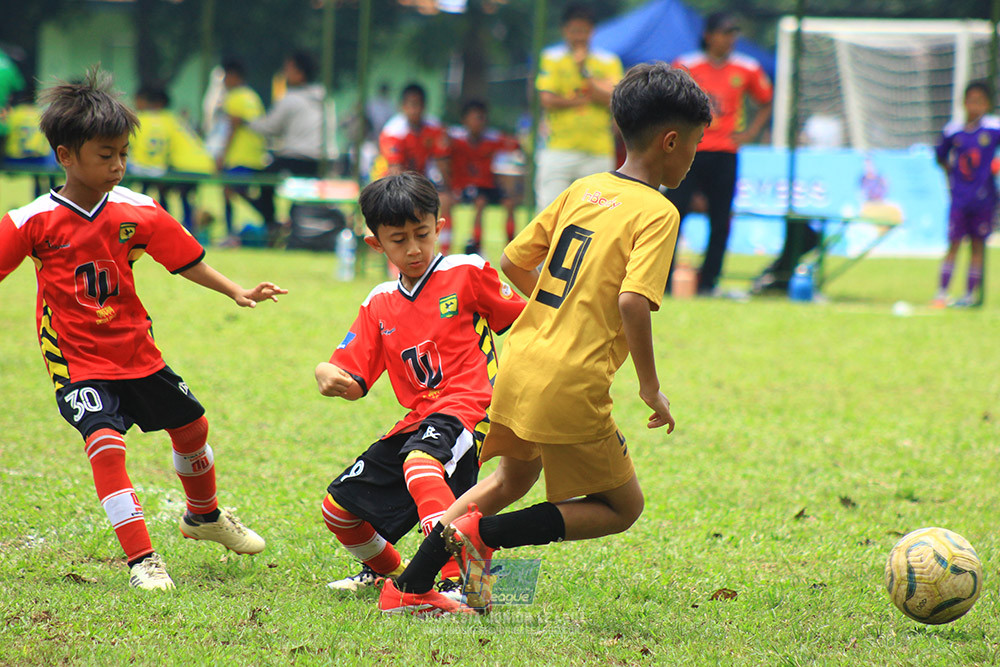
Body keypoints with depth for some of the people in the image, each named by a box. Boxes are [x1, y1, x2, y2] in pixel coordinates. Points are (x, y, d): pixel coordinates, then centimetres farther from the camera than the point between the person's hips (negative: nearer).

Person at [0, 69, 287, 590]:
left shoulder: (137, 213, -4)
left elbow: (185, 258, 3)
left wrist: (236, 292, -4)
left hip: (137, 352, 5)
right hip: (78, 362, -5)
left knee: (190, 425, 17)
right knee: (106, 443, -24)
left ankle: (204, 516, 47)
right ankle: (141, 558, -18)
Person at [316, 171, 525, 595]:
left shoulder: (468, 274, -1)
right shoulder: (378, 305, 13)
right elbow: (353, 380, 8)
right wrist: (328, 376, -14)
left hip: (464, 409, -7)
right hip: (418, 419, 7)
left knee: (421, 464, -40)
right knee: (338, 507, 8)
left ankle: (458, 580, -50)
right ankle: (386, 569, 39)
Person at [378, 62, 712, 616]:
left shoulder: (584, 190, 11)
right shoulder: (657, 213, -11)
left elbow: (513, 261, 15)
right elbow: (632, 301, -24)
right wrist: (650, 388, -14)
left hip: (518, 363, 8)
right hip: (573, 386, -8)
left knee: (515, 476, 31)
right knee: (622, 507, 11)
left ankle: (408, 588, 24)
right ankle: (484, 532, -6)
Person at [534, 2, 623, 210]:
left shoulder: (608, 62, 9)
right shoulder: (551, 58, 6)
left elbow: (614, 99, -5)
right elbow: (548, 100, -5)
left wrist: (584, 70, -7)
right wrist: (585, 99, -2)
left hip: (598, 152, 2)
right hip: (559, 150, -2)